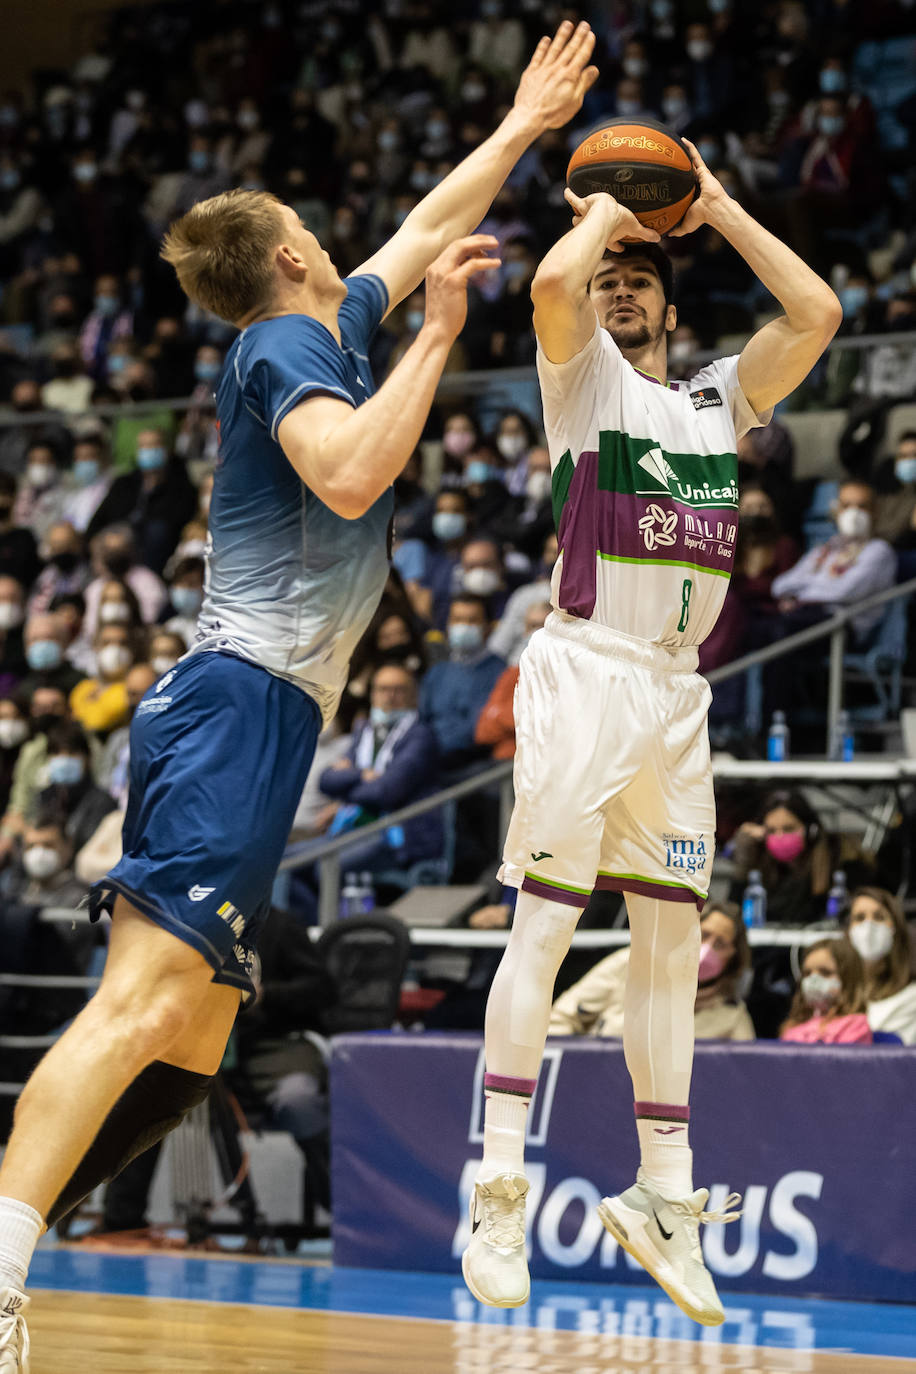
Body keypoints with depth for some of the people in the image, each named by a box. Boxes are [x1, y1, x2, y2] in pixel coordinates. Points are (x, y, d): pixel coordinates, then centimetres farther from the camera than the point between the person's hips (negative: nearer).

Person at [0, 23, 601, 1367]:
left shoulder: (335, 332, 22)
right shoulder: (288, 341, -4)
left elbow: (432, 226, 38)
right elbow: (351, 475, -23)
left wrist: (527, 122, 45)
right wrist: (439, 336, -13)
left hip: (240, 717, 10)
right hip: (243, 708, -10)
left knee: (186, 1049, 5)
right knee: (147, 1000, -23)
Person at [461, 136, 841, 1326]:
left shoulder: (719, 401, 18)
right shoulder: (585, 378, 4)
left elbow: (817, 313, 8)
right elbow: (551, 282, -17)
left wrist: (716, 209, 11)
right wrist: (605, 213, 2)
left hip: (677, 692, 6)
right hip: (587, 671, -6)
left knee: (672, 938, 7)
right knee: (546, 921, -8)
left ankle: (665, 1195, 13)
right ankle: (499, 1195, -8)